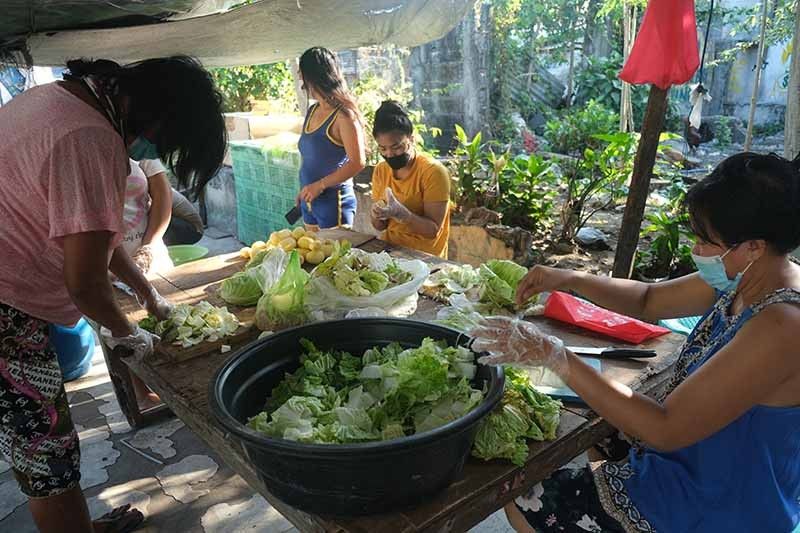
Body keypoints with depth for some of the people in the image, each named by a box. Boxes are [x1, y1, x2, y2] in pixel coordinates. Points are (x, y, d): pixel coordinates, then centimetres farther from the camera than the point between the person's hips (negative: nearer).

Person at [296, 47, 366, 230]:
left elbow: (357, 162, -21)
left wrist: (320, 185, -19)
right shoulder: (312, 111, 9)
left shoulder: (343, 115, -15)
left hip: (334, 200, -7)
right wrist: (304, 191, 18)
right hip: (310, 200, 8)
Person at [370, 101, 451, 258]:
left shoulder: (433, 171, -14)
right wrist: (376, 215, -14)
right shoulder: (380, 170, 3)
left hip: (426, 257, -5)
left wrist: (399, 213, -29)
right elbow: (380, 226, 7)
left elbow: (433, 230, -16)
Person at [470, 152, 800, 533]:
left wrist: (554, 356, -34)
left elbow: (665, 430, -33)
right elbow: (649, 300, 6)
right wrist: (569, 280, -9)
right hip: (695, 462, 8)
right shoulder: (748, 277, -6)